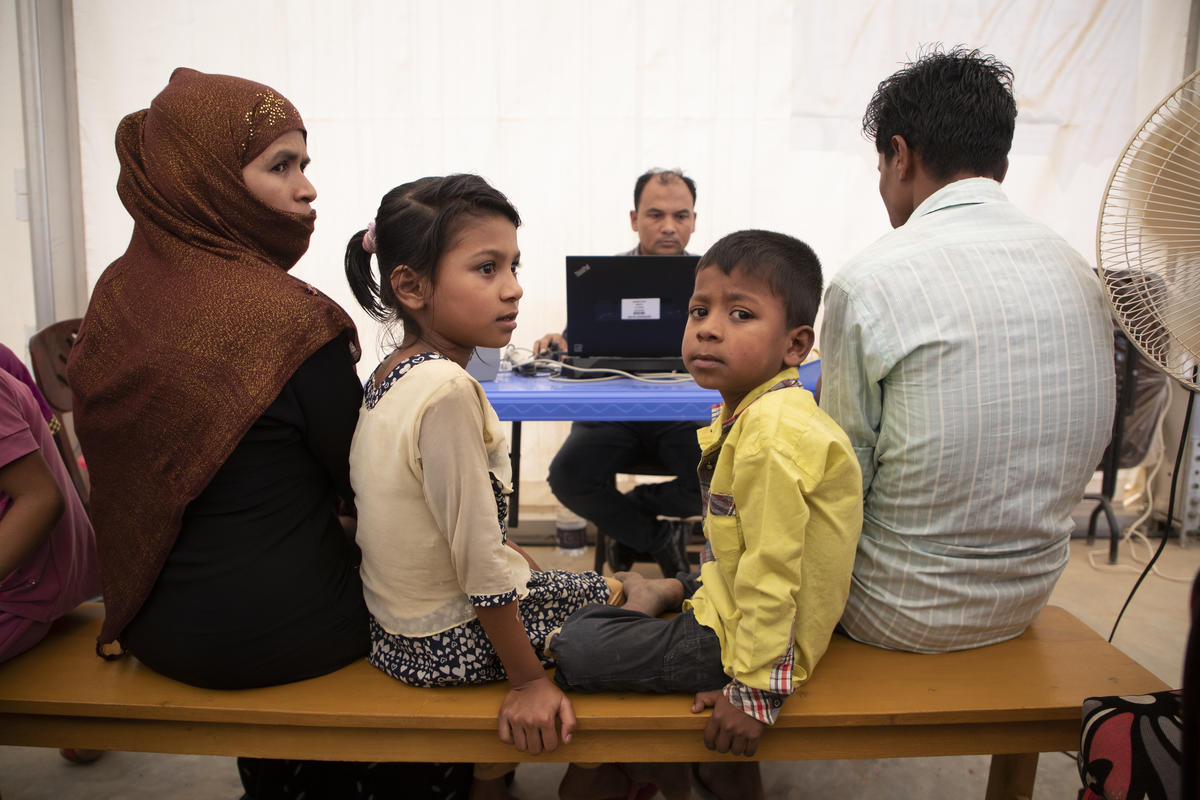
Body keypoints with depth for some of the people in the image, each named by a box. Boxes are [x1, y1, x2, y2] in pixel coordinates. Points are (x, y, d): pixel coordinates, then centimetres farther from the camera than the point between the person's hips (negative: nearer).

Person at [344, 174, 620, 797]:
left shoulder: (389, 374, 0)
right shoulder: (448, 392, -30)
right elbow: (480, 566, -26)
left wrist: (511, 555, 13)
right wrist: (529, 681, -17)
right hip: (450, 640, -9)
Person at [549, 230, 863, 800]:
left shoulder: (771, 434, -28)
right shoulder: (749, 411, 5)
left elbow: (770, 575, -27)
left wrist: (755, 694, -22)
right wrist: (690, 591, 22)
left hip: (738, 636, -9)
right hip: (725, 602, 9)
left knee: (576, 652, -9)